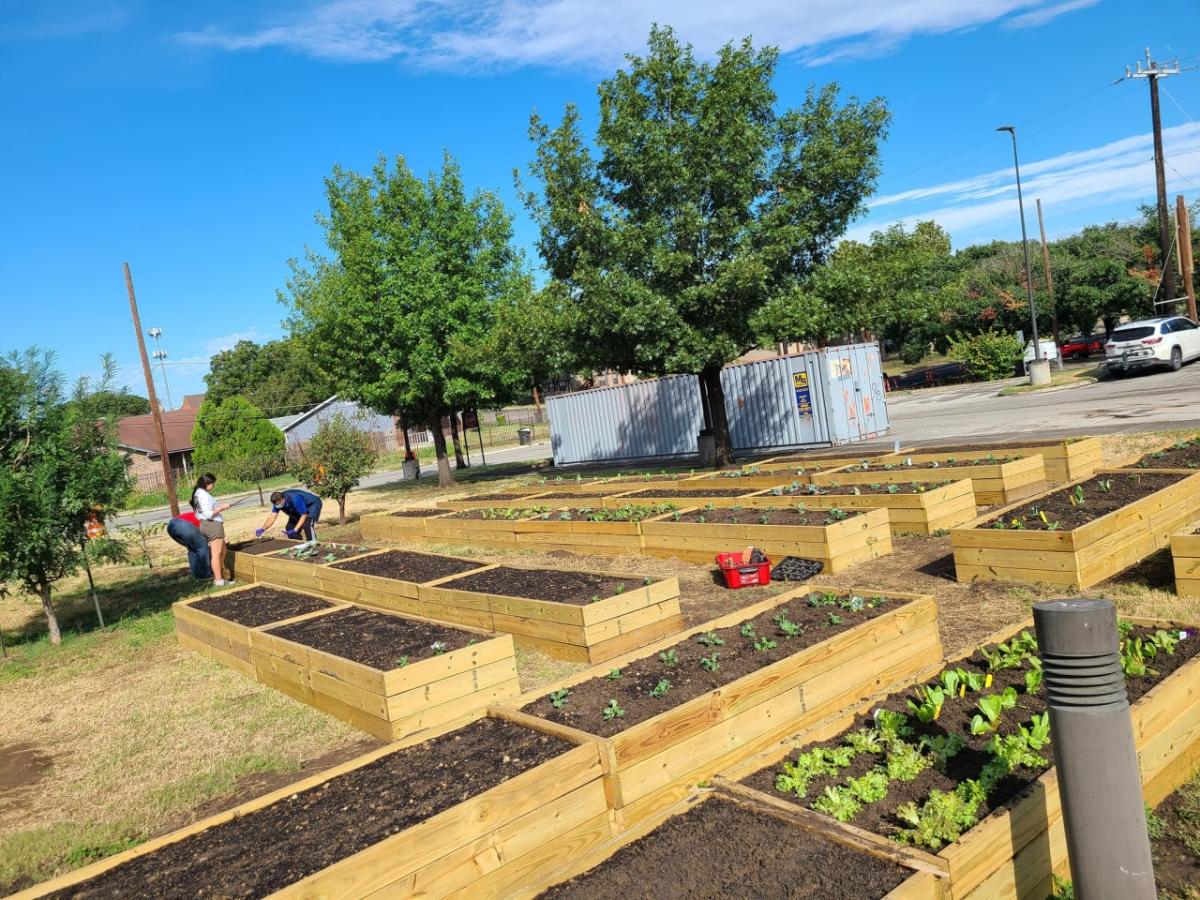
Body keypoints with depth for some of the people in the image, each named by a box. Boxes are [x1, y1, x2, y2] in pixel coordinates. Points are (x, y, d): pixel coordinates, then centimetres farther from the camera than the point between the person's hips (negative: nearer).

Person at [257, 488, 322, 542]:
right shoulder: (278, 501, -17)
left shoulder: (295, 499, -39)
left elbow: (304, 515, -33)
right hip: (299, 508, 8)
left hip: (313, 504, -8)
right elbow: (272, 516, -20)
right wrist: (263, 529, -36)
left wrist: (295, 530, -40)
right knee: (289, 527, -1)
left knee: (307, 525, -29)